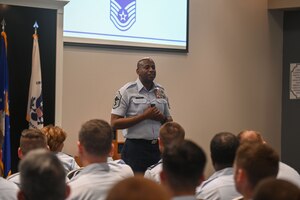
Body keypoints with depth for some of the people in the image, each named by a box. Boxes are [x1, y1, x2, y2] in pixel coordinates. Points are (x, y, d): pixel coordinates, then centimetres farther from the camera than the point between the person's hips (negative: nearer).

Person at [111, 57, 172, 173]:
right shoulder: (127, 91, -5)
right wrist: (144, 116, -17)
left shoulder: (161, 91, 11)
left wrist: (162, 118, -5)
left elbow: (169, 121, 20)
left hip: (158, 148, 5)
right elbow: (114, 123, -11)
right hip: (135, 149, -5)